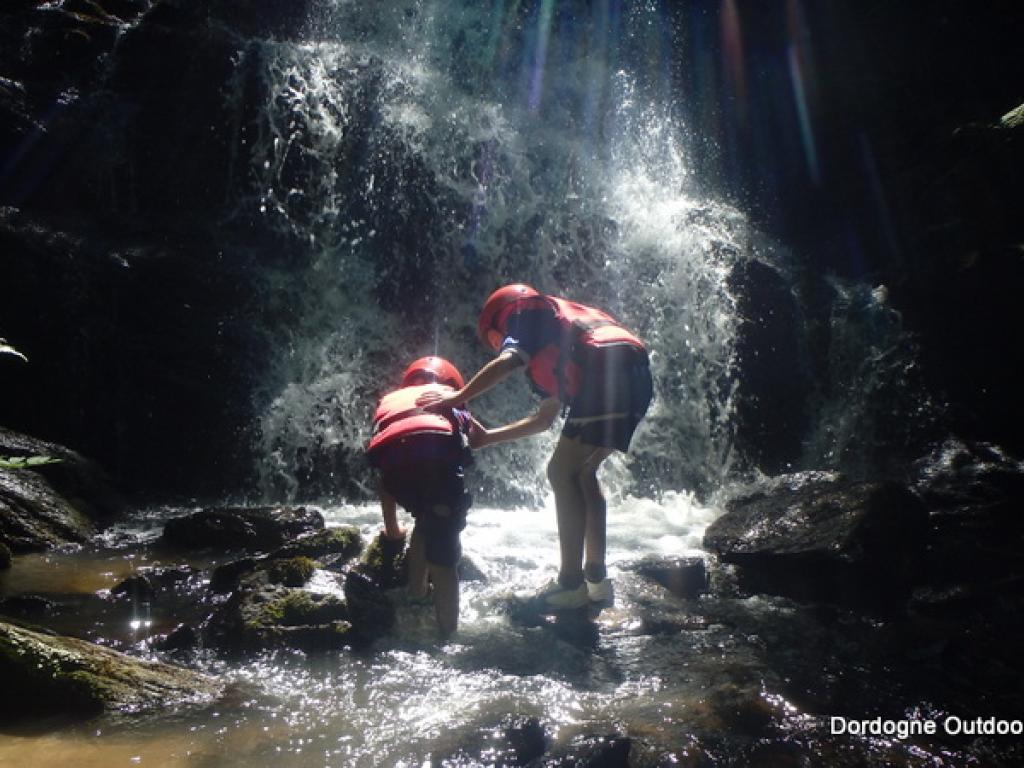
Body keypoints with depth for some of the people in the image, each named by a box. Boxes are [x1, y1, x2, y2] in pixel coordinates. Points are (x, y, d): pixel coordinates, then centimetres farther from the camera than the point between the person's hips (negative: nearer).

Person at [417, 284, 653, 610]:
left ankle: (571, 583, 2)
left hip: (608, 371, -9)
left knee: (563, 472, -1)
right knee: (582, 473, 16)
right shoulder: (552, 347, 36)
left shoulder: (526, 313, 12)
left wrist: (456, 398, -1)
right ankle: (596, 578, 19)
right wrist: (487, 437, 38)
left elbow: (506, 363, -9)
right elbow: (544, 418, 36)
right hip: (637, 377, 9)